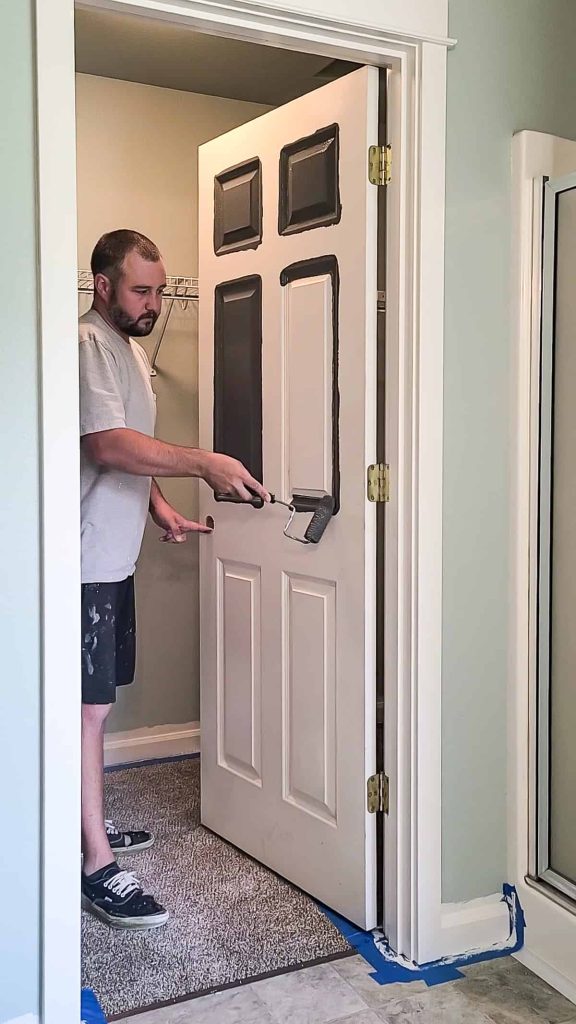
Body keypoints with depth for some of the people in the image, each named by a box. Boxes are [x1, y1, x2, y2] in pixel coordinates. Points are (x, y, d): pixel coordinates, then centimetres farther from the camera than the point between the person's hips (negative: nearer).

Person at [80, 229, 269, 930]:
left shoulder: (128, 347, 18)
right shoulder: (87, 344, -15)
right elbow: (108, 444, -27)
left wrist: (163, 511, 11)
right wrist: (205, 464, -28)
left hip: (115, 556, 10)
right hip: (85, 561, -10)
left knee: (97, 702, 17)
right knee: (89, 707, -7)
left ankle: (91, 824, 31)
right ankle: (97, 865, 0)